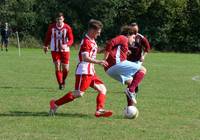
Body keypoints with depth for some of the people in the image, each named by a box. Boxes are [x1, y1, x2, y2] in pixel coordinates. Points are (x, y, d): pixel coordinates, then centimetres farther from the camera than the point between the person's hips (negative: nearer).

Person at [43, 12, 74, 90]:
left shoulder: (67, 28, -9)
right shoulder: (51, 27, -3)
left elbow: (71, 39, -10)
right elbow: (48, 37, 13)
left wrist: (66, 45, -28)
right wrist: (46, 46, 16)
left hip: (65, 50, 0)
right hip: (55, 50, 0)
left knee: (66, 69, 1)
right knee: (57, 67, -9)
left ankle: (63, 80, 31)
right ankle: (60, 84, 1)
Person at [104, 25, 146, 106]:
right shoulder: (123, 38, 3)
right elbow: (110, 43, -13)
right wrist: (105, 58, -13)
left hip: (110, 69, 10)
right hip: (116, 63, -10)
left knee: (131, 82, 24)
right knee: (142, 70, -9)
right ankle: (130, 90, -24)